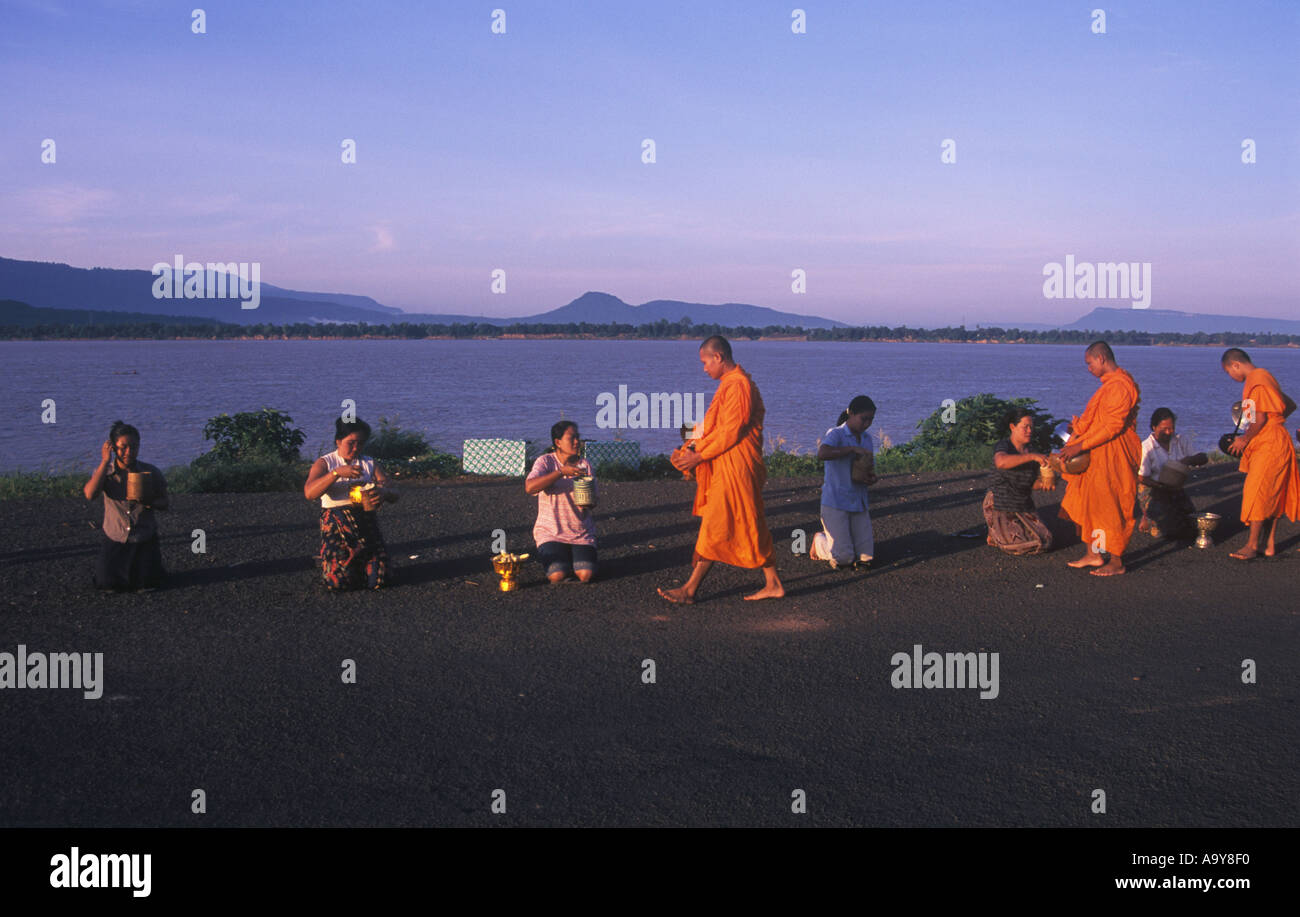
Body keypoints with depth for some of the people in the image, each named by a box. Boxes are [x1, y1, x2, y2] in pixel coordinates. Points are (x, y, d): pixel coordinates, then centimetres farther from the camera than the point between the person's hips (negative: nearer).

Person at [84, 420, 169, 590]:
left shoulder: (150, 472, -5)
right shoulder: (105, 472, -6)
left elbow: (166, 502, 2)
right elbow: (90, 494, -26)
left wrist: (149, 502, -21)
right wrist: (105, 461, -24)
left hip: (144, 539, 0)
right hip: (114, 539, 0)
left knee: (146, 583, -11)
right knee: (107, 583, -11)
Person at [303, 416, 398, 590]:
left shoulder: (369, 464, 14)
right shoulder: (324, 463, 5)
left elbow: (394, 495, 5)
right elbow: (309, 493, -14)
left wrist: (384, 493, -21)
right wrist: (337, 473, -27)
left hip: (366, 523, 3)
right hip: (336, 524, -3)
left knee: (378, 579, -12)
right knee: (338, 582, -16)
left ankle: (357, 565, 24)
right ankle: (326, 562, 21)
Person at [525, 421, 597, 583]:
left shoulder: (584, 465, 4)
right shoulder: (545, 462, -6)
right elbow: (529, 487, -24)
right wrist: (562, 472, -29)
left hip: (581, 532, 2)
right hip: (551, 532, -2)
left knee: (585, 575, -18)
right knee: (557, 576, -22)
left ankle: (575, 556, 15)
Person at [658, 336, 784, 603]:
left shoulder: (737, 385, -16)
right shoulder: (730, 383, 17)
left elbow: (730, 433, -20)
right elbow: (715, 428, 18)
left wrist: (699, 457, -15)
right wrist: (689, 449, 7)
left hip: (735, 469, -10)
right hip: (725, 468, 10)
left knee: (715, 529, -6)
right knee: (752, 527, 12)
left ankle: (690, 590, -2)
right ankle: (773, 584, 17)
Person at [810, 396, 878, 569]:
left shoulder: (866, 438, 12)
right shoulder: (835, 434, -10)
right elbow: (822, 454, -31)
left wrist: (872, 477, -5)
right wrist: (853, 449, -28)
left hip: (858, 503, 6)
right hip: (835, 502, -6)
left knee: (866, 557, -2)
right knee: (843, 558, -10)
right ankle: (820, 541, 22)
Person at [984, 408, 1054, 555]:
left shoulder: (1029, 451, 6)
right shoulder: (1003, 446, -16)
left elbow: (1031, 483, 13)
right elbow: (1001, 462, -42)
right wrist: (1032, 456, -43)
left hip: (1024, 507, 7)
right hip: (1002, 508, -6)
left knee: (1044, 542, -9)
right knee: (1018, 546, -22)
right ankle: (996, 533, 10)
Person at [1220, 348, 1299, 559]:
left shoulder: (1259, 380, -15)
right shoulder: (1255, 380, 16)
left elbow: (1260, 419, -19)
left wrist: (1244, 439, -5)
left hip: (1270, 446, -10)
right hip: (1264, 445, 10)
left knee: (1258, 494, -9)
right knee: (1271, 497, 10)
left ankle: (1252, 545, -6)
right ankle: (1270, 544, 13)